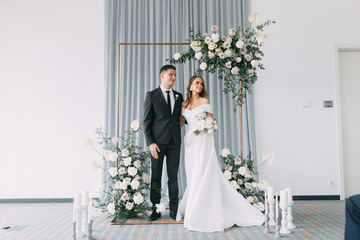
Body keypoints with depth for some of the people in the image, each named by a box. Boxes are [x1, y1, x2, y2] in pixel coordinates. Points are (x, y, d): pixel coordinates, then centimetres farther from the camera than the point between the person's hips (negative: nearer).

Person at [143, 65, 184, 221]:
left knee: (173, 175, 6)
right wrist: (150, 142, -12)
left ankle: (174, 209, 14)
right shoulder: (151, 95, 2)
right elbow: (147, 121, -3)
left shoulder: (179, 96, 14)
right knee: (156, 177, 5)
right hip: (158, 141, -3)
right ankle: (155, 209, 16)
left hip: (174, 141, 3)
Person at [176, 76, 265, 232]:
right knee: (192, 177, 4)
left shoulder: (204, 101, 7)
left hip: (203, 141, -3)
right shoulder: (184, 104, 16)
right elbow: (180, 122, 13)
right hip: (190, 141, 4)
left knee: (203, 175, -10)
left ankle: (198, 216, -6)